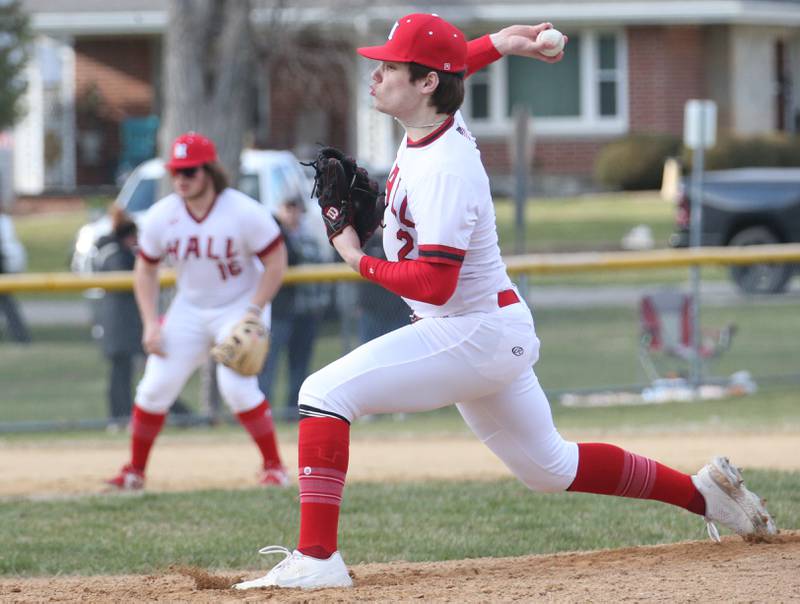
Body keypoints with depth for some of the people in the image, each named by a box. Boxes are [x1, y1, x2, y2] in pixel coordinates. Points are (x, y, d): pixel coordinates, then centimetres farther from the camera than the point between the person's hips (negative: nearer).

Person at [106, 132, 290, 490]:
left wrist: (253, 313, -21)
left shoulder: (244, 213, -21)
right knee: (156, 386, -2)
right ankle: (134, 471, 13)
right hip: (189, 309, 4)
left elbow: (276, 262, -13)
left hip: (240, 308, -4)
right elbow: (146, 269, 5)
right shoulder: (160, 218, -10)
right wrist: (151, 323, -5)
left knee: (236, 386, -21)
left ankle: (273, 467, -5)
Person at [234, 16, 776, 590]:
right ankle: (704, 491, 28)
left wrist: (359, 259, -19)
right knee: (548, 466, 22)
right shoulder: (435, 121, 2)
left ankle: (316, 558, -25)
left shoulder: (444, 169, -25)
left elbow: (433, 284, -30)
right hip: (498, 333, 10)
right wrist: (497, 44, 14)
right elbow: (447, 67, 27)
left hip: (473, 335, -10)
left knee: (325, 393, -18)